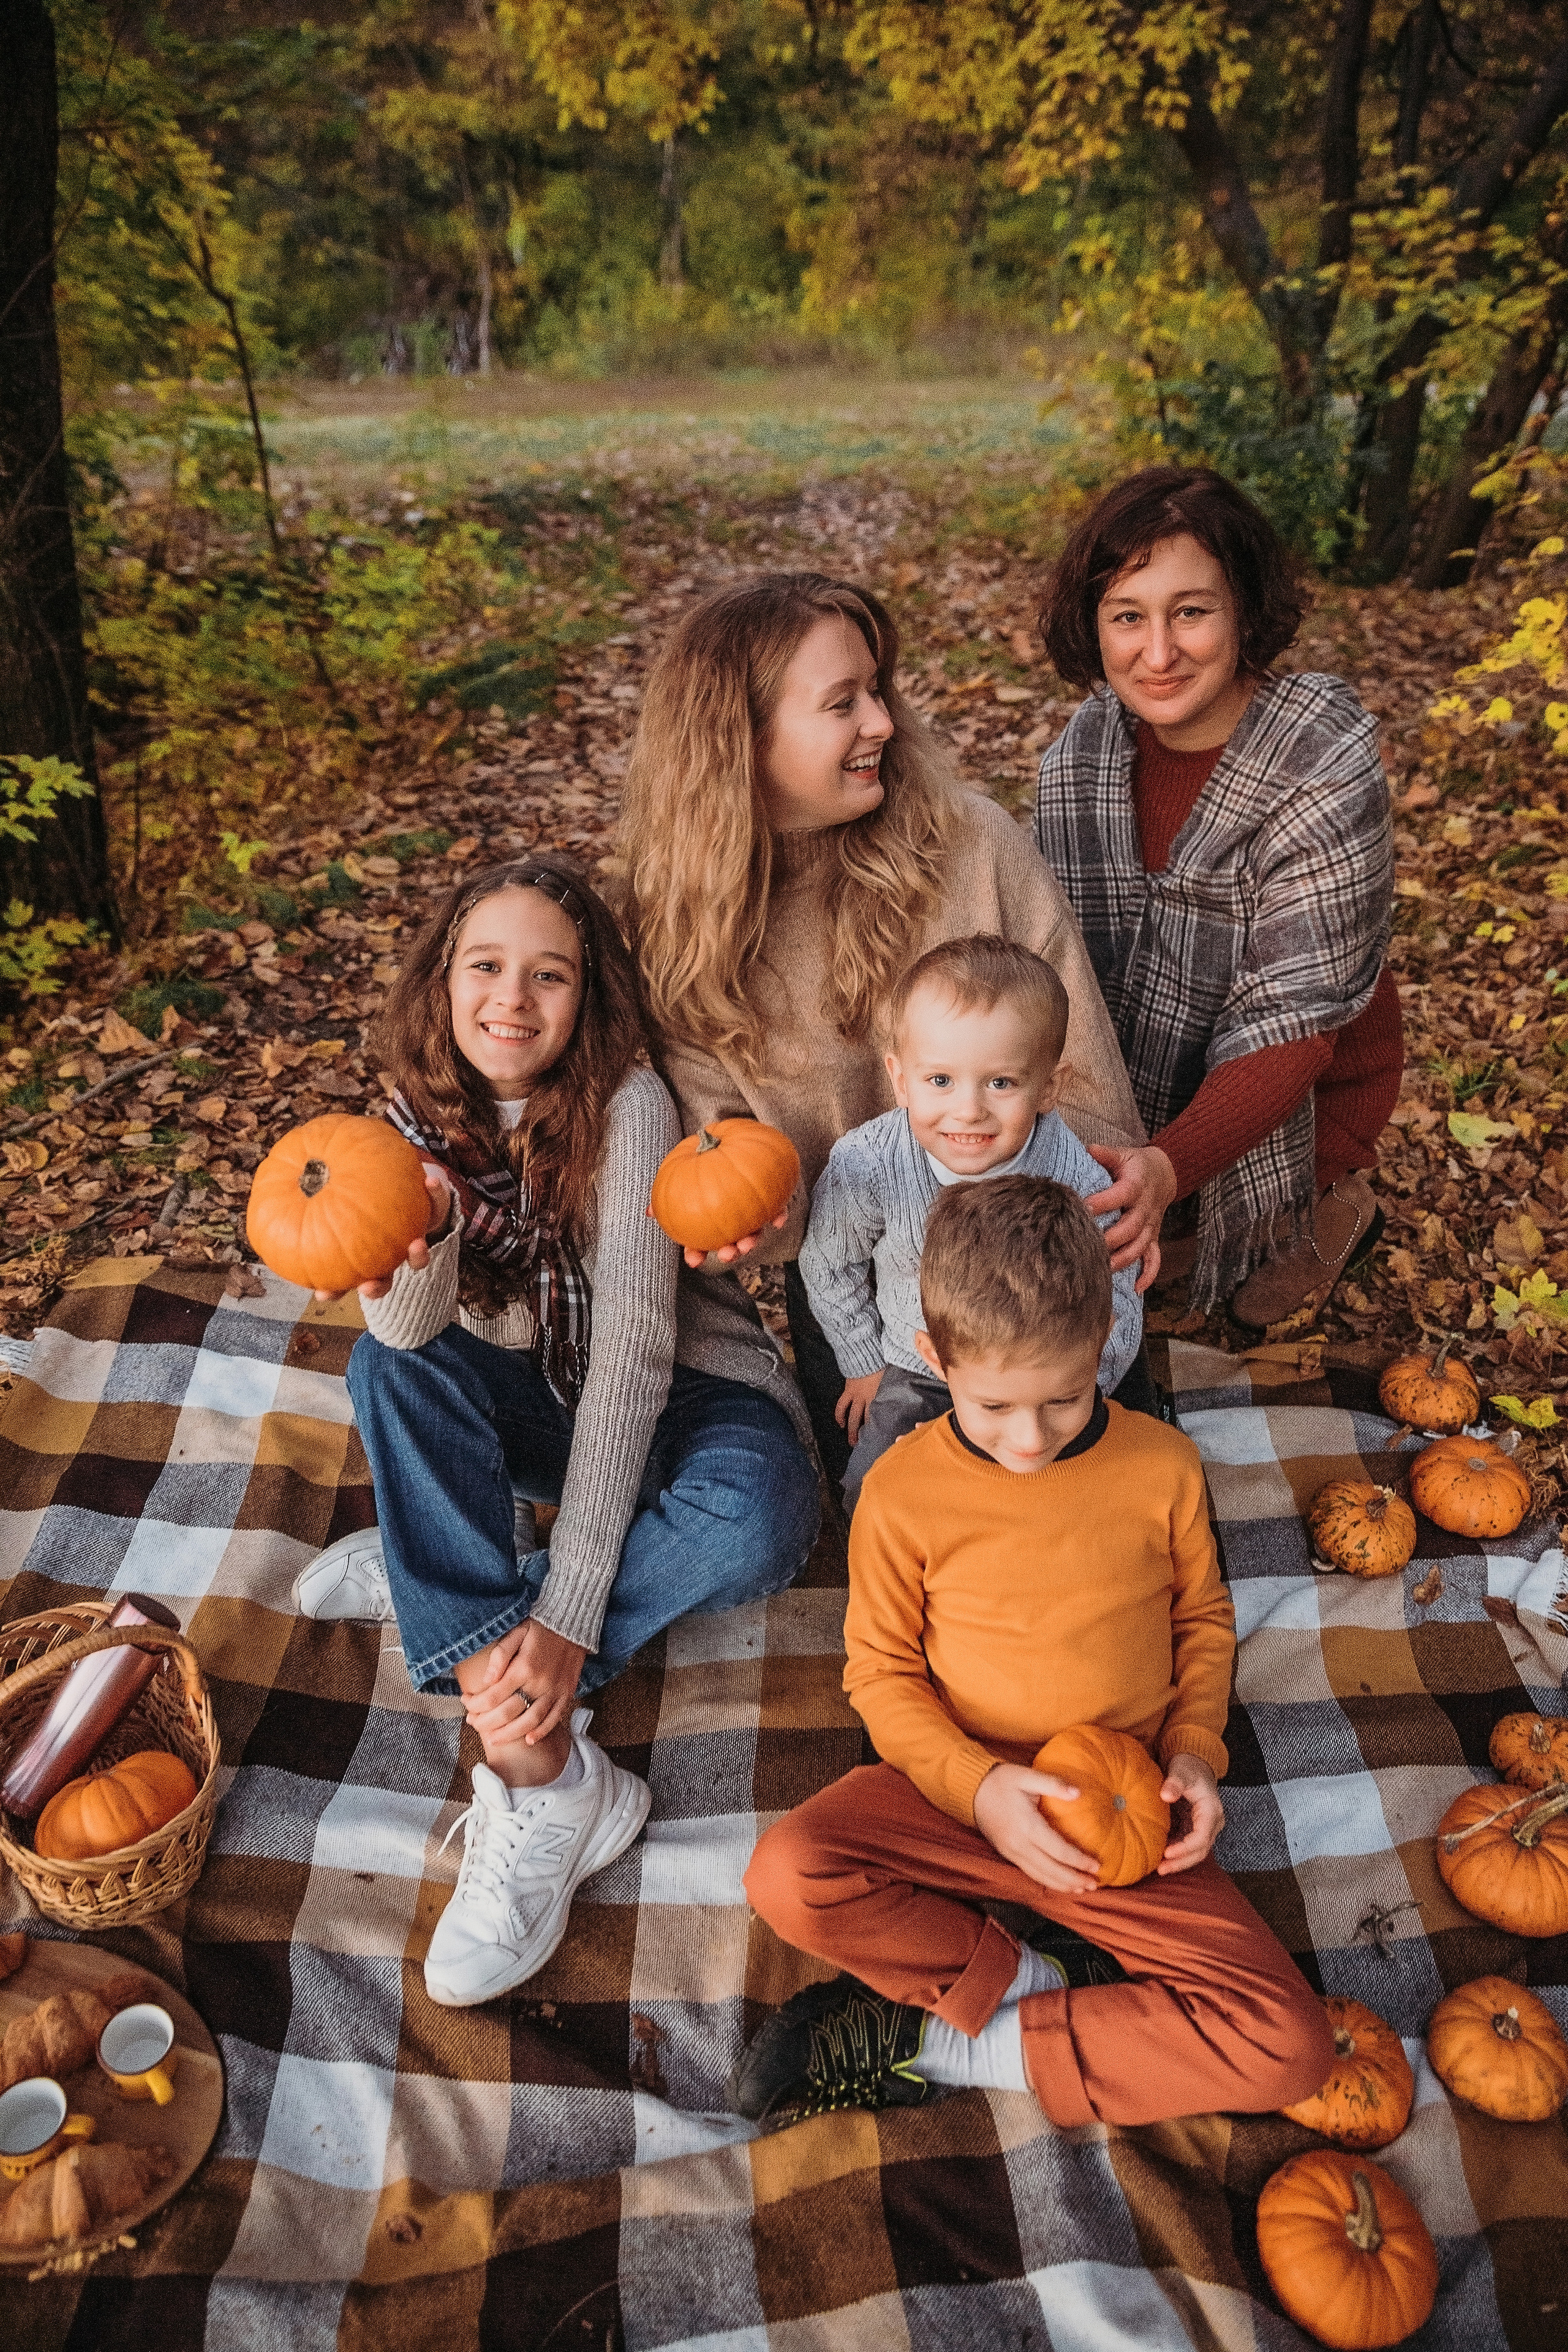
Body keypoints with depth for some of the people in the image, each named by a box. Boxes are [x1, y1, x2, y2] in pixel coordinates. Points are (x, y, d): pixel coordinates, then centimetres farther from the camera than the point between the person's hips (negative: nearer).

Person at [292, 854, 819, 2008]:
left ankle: (432, 1580, -16)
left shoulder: (625, 1101, -21)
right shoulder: (424, 1113, -9)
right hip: (515, 1405, 3)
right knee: (390, 1368, -27)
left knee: (767, 1508, -33)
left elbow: (632, 1347, -28)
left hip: (653, 1404, -3)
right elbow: (411, 1335, -22)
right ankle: (545, 1774, -31)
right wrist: (419, 1241, -48)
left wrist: (568, 1614, -34)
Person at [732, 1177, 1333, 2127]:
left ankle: (932, 2036, -8)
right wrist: (979, 1786, -18)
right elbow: (882, 1670, -3)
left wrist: (1195, 1752, -7)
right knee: (788, 1876, -29)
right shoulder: (903, 1490, -12)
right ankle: (1037, 1981, -8)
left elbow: (1203, 1618, 9)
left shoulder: (1163, 1466, -7)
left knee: (1291, 2046, -16)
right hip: (960, 1792, -1)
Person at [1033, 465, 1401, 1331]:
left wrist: (1171, 1164, -46)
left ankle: (1336, 1207, 14)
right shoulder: (1090, 740, -12)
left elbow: (1293, 1021, -30)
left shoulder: (1326, 768, -27)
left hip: (1295, 1087, -4)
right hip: (1134, 1057, 5)